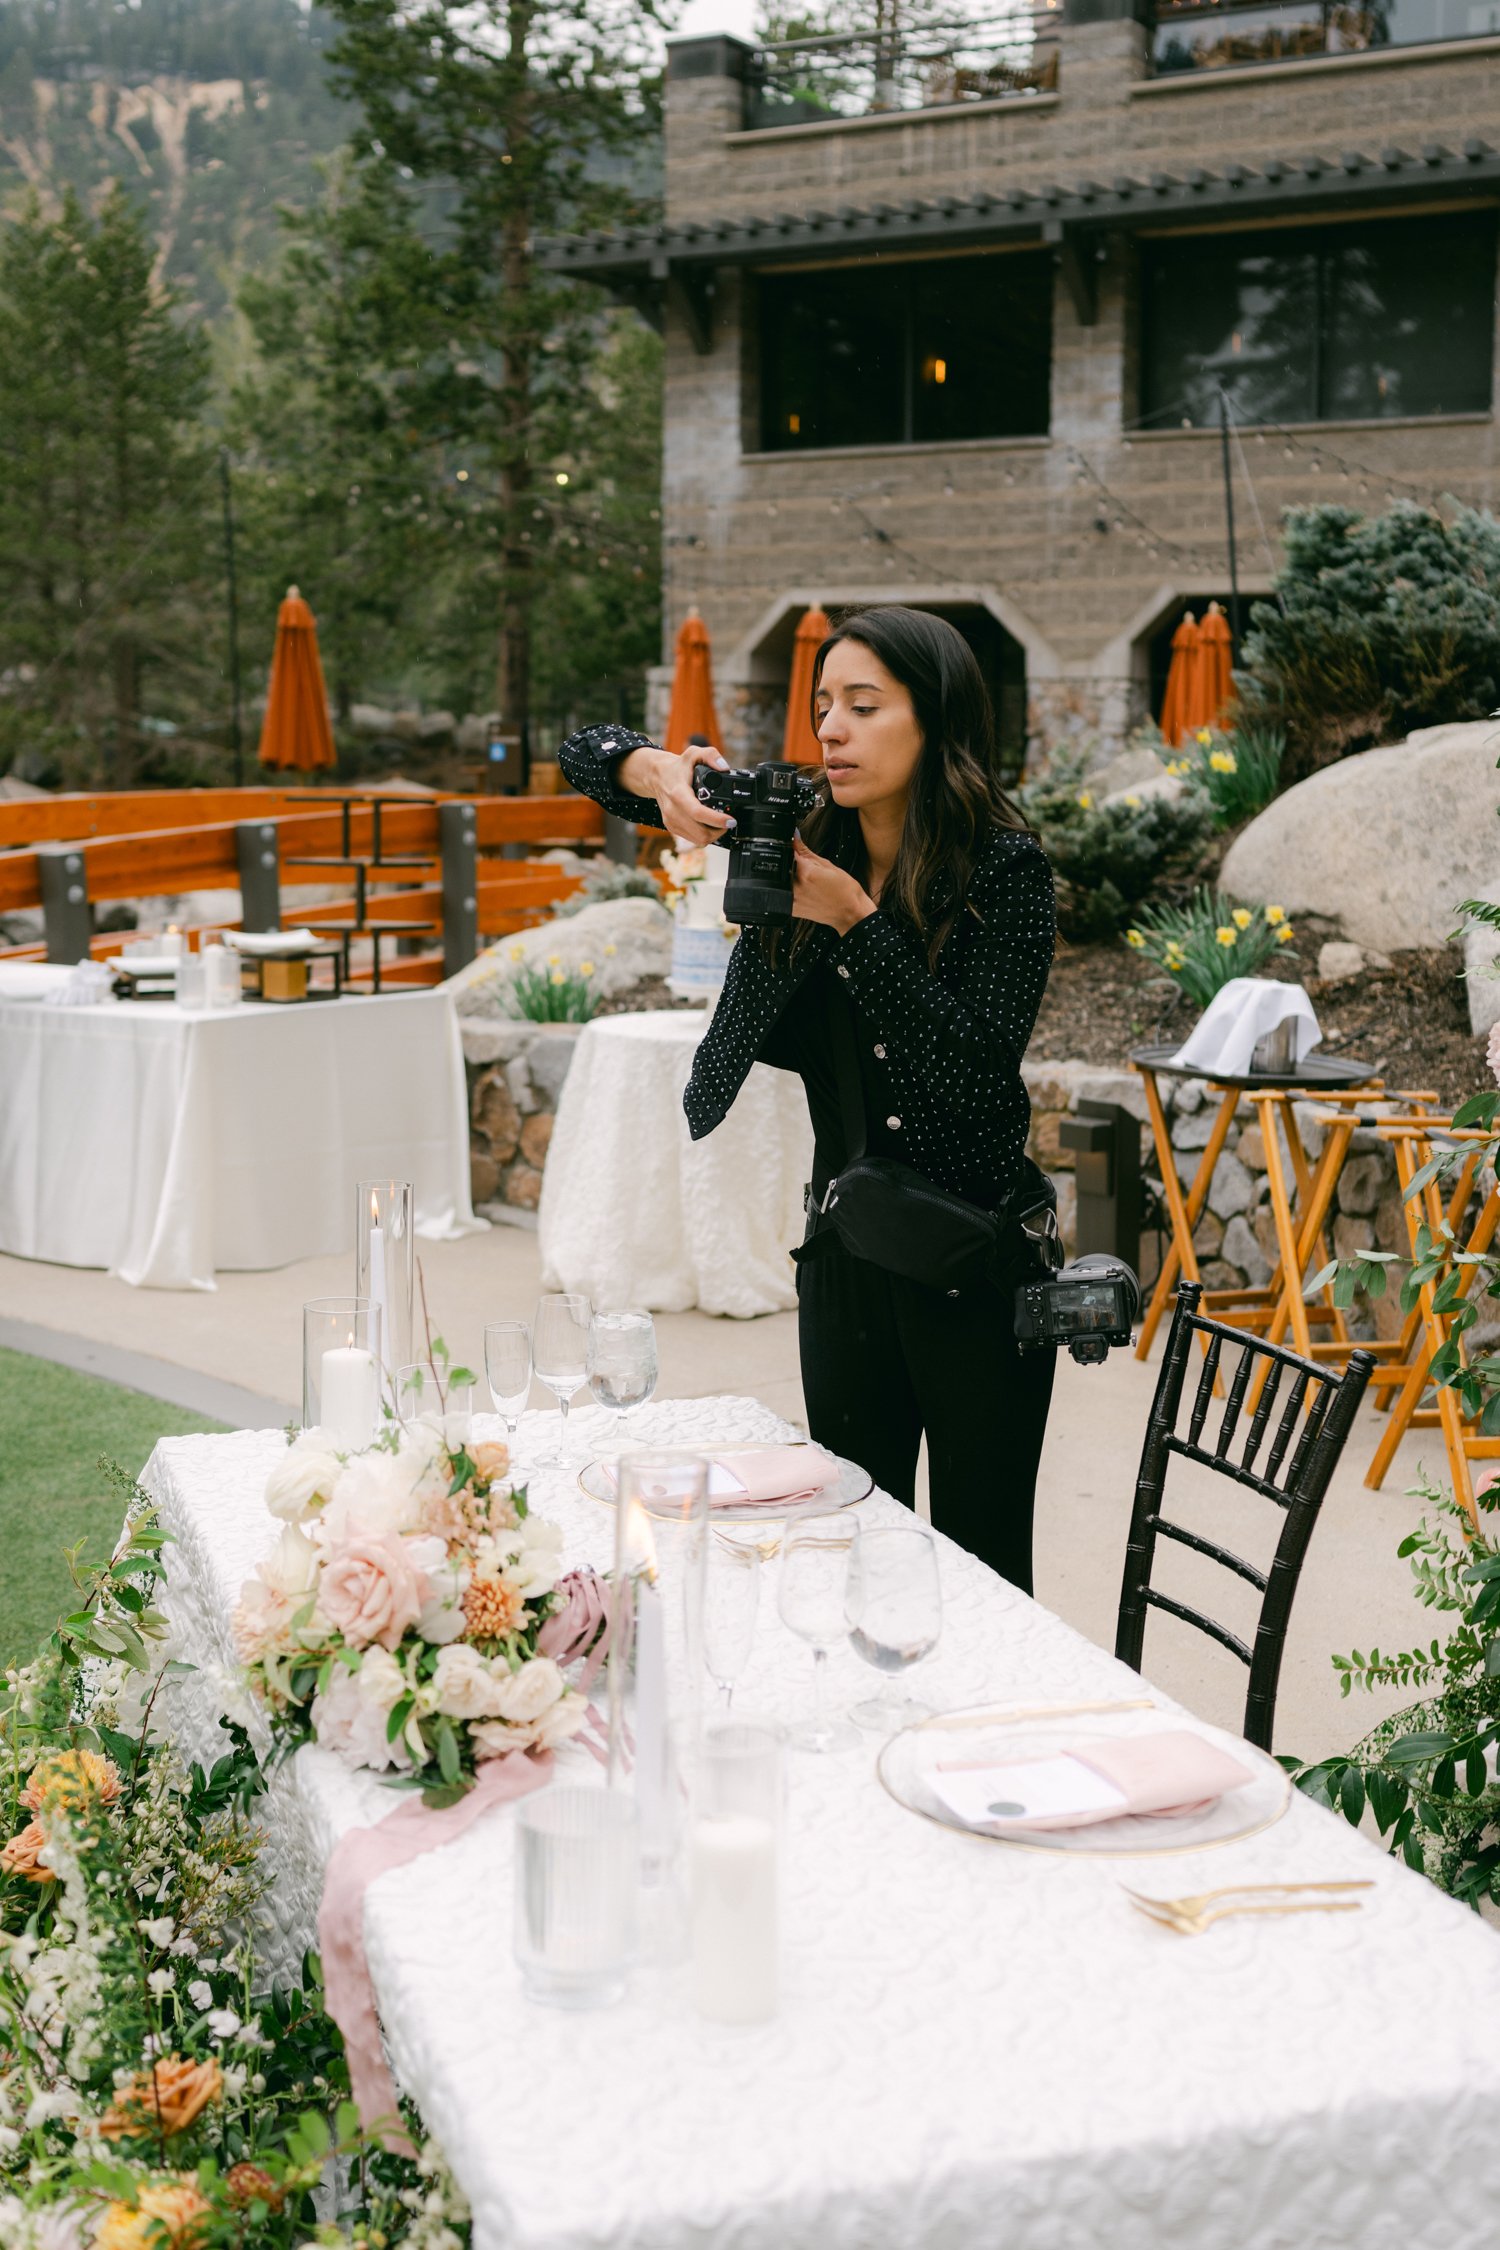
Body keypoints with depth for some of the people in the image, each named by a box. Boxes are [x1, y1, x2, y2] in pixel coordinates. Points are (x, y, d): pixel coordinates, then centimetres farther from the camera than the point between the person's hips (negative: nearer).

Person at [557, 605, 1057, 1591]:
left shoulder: (1004, 866, -13)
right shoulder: (803, 832, 0)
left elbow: (980, 1072, -23)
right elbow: (590, 755, 4)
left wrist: (854, 918, -24)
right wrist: (664, 774, -19)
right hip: (845, 1251, 5)